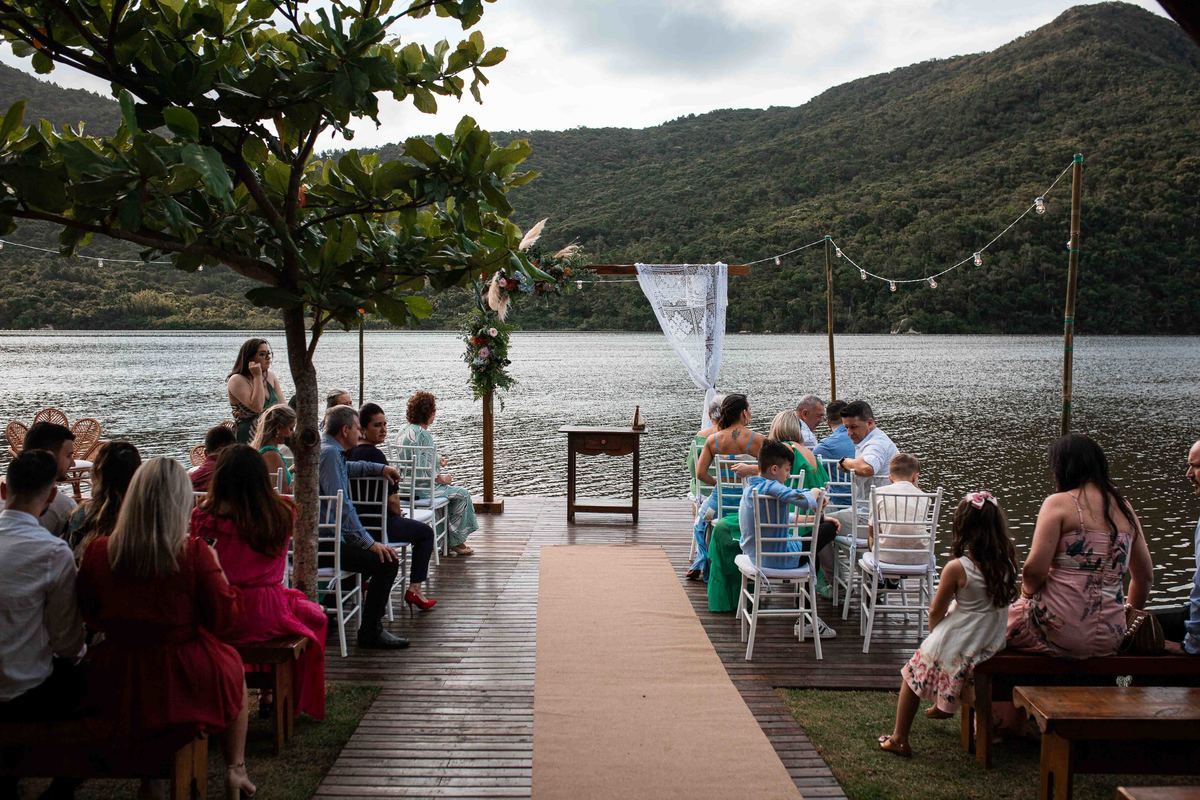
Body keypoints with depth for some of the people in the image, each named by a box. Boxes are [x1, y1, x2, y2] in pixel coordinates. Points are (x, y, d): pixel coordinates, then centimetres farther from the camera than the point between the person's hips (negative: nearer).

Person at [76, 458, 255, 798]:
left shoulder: (98, 551, -10)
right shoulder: (195, 553, -19)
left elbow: (90, 617, 6)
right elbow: (224, 621, -11)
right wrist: (217, 570, 1)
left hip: (117, 685, 3)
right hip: (184, 681, -3)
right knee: (232, 664, 29)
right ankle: (234, 770, 35)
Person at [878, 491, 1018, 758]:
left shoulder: (956, 568, -21)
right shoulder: (1007, 561, -7)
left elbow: (936, 612, -9)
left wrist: (933, 628, 10)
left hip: (956, 645, -6)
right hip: (993, 643, 6)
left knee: (913, 674, 16)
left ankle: (899, 740, 18)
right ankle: (943, 706, 51)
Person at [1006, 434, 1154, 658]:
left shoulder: (1059, 503, -7)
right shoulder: (1125, 508, 11)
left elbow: (1034, 570, -17)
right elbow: (1145, 576, 20)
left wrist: (1026, 593, 4)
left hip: (1060, 630, -6)